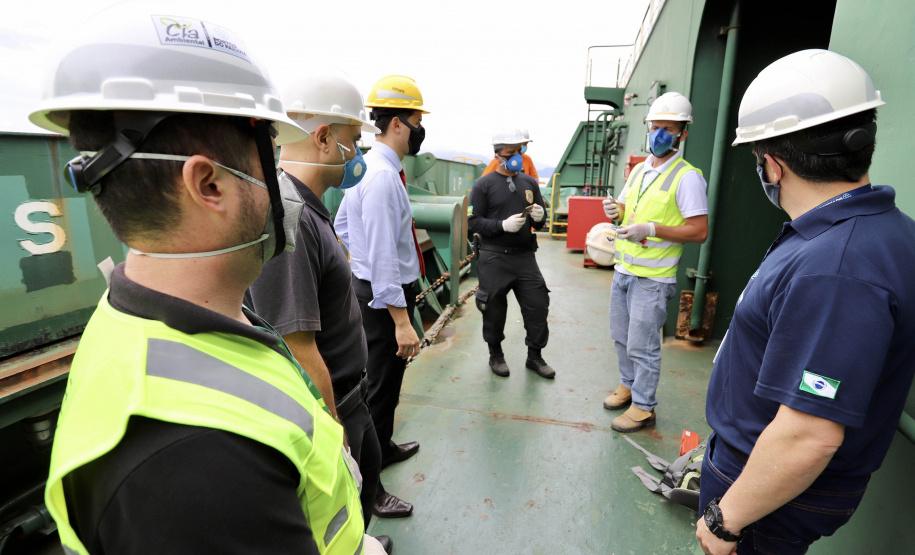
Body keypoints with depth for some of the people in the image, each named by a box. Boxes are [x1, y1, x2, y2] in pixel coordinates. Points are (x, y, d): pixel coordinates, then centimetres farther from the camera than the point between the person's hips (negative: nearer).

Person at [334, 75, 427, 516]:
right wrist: (401, 320, -24)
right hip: (385, 294, -10)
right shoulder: (384, 177, -23)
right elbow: (383, 258, -27)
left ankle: (383, 448, 46)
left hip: (367, 284, 10)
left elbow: (341, 224, 19)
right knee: (380, 386, 2)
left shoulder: (369, 167, 10)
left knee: (386, 379, 24)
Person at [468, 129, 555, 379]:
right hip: (494, 258, -4)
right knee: (494, 309, 6)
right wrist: (503, 225, -20)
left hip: (525, 256, 4)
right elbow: (473, 221, -8)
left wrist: (539, 216, -6)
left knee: (538, 305, 4)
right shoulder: (484, 185, -2)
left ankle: (534, 356, 23)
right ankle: (496, 355, 28)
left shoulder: (530, 182, 12)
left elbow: (540, 220, 18)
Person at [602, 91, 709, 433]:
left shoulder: (687, 177, -11)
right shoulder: (639, 170, 13)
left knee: (642, 345, 1)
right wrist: (615, 211, -1)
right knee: (621, 337, 18)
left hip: (652, 278, -7)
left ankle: (643, 407, 18)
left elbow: (699, 231, -16)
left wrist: (650, 230, -25)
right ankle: (628, 385, 38)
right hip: (623, 270, 8)